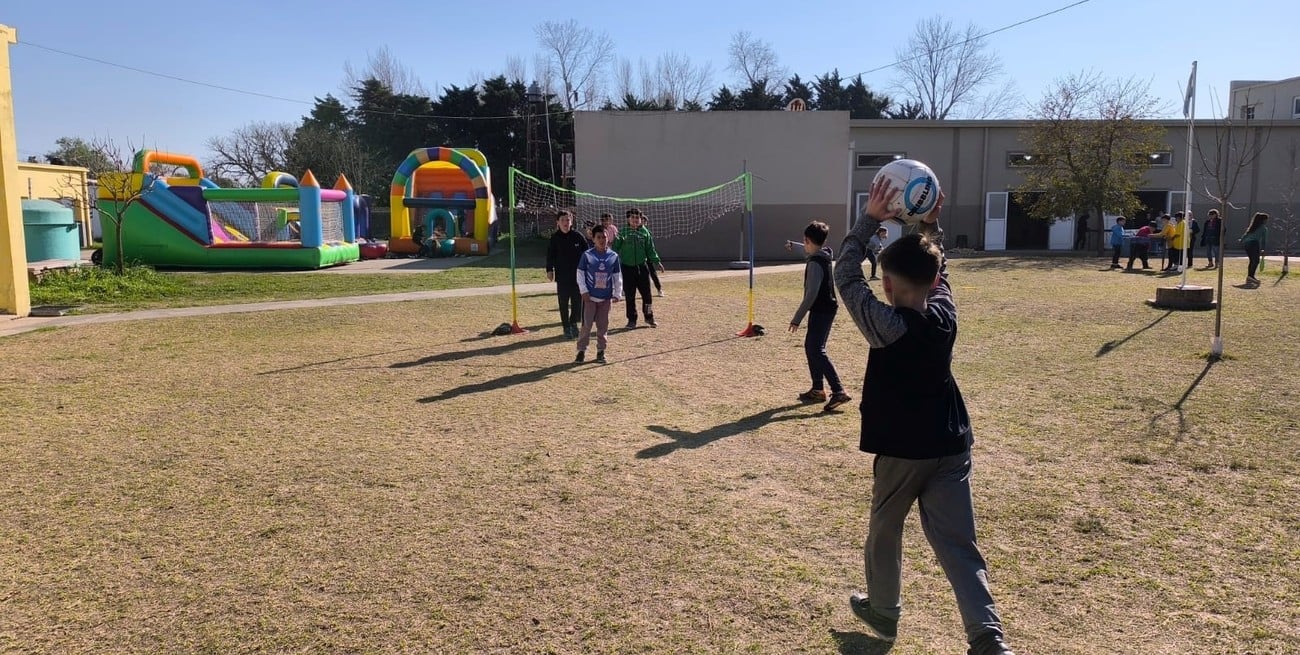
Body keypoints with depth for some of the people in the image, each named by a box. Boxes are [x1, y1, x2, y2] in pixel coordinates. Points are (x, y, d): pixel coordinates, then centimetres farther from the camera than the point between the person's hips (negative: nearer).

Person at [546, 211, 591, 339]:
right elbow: (550, 255, 3)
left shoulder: (577, 236, 0)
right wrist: (549, 270, -7)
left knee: (577, 300, 3)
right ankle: (566, 328, 14)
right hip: (562, 276, 0)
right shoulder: (555, 238, 0)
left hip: (577, 274, 0)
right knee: (564, 303, 4)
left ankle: (574, 323, 24)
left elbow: (586, 253, 5)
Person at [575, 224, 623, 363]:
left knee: (603, 326, 8)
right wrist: (584, 291, -8)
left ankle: (601, 351, 19)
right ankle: (581, 351, 9)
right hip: (590, 297, -2)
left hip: (606, 297, 2)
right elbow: (580, 274, 0)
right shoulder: (587, 255, -4)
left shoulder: (614, 256, 3)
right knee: (586, 325, -1)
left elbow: (618, 277, 7)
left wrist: (617, 294, 2)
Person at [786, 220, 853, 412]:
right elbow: (810, 253, 35)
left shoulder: (815, 263, -19)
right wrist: (793, 247, 51)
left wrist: (797, 318, -20)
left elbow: (811, 294, -24)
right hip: (826, 309, 10)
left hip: (821, 311, -10)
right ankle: (818, 389, 22)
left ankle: (839, 391, -21)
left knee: (817, 351, -14)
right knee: (811, 347, 16)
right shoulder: (825, 255, 9)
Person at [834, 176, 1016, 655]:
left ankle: (883, 612, 36)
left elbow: (845, 275, -11)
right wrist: (930, 225, 10)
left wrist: (870, 219, -10)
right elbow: (938, 271, 15)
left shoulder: (886, 325, -18)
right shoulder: (945, 314, -3)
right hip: (951, 446, 4)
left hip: (900, 450, -4)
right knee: (958, 545, 4)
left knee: (884, 532, 18)